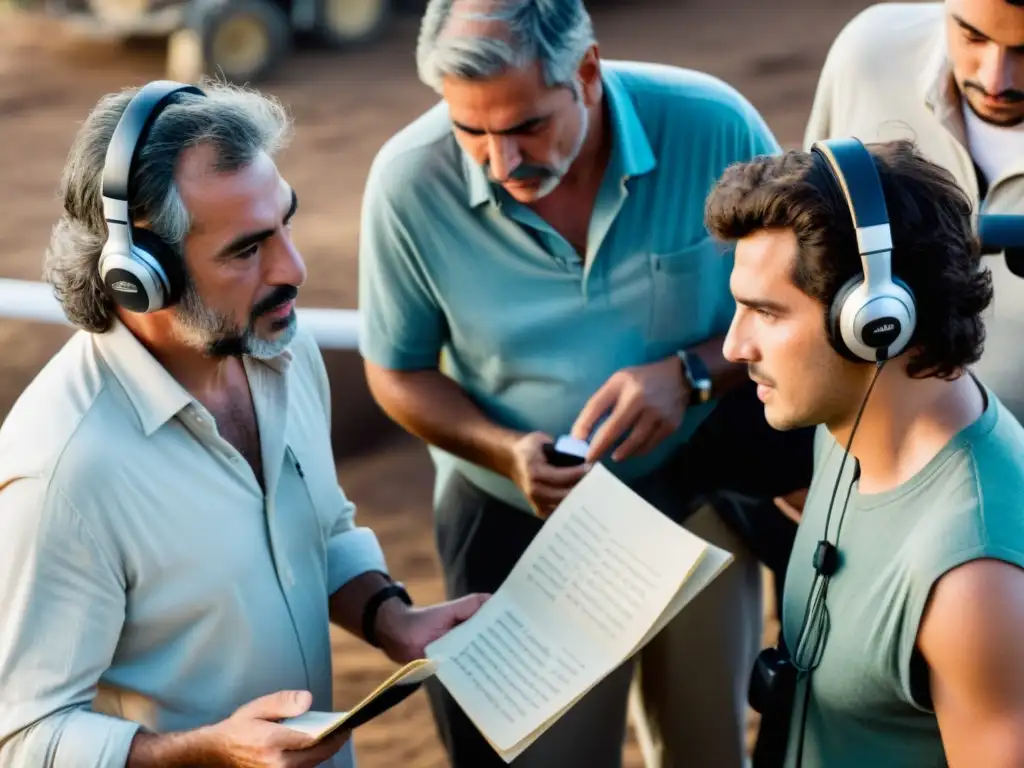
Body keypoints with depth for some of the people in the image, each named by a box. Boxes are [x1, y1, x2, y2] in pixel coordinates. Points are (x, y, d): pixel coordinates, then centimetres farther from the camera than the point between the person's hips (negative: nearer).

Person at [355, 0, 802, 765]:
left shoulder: (712, 126, -21)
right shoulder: (409, 179, -20)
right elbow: (399, 372, -5)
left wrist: (691, 374, -25)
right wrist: (508, 452, -23)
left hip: (696, 497, 2)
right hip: (516, 518, -1)